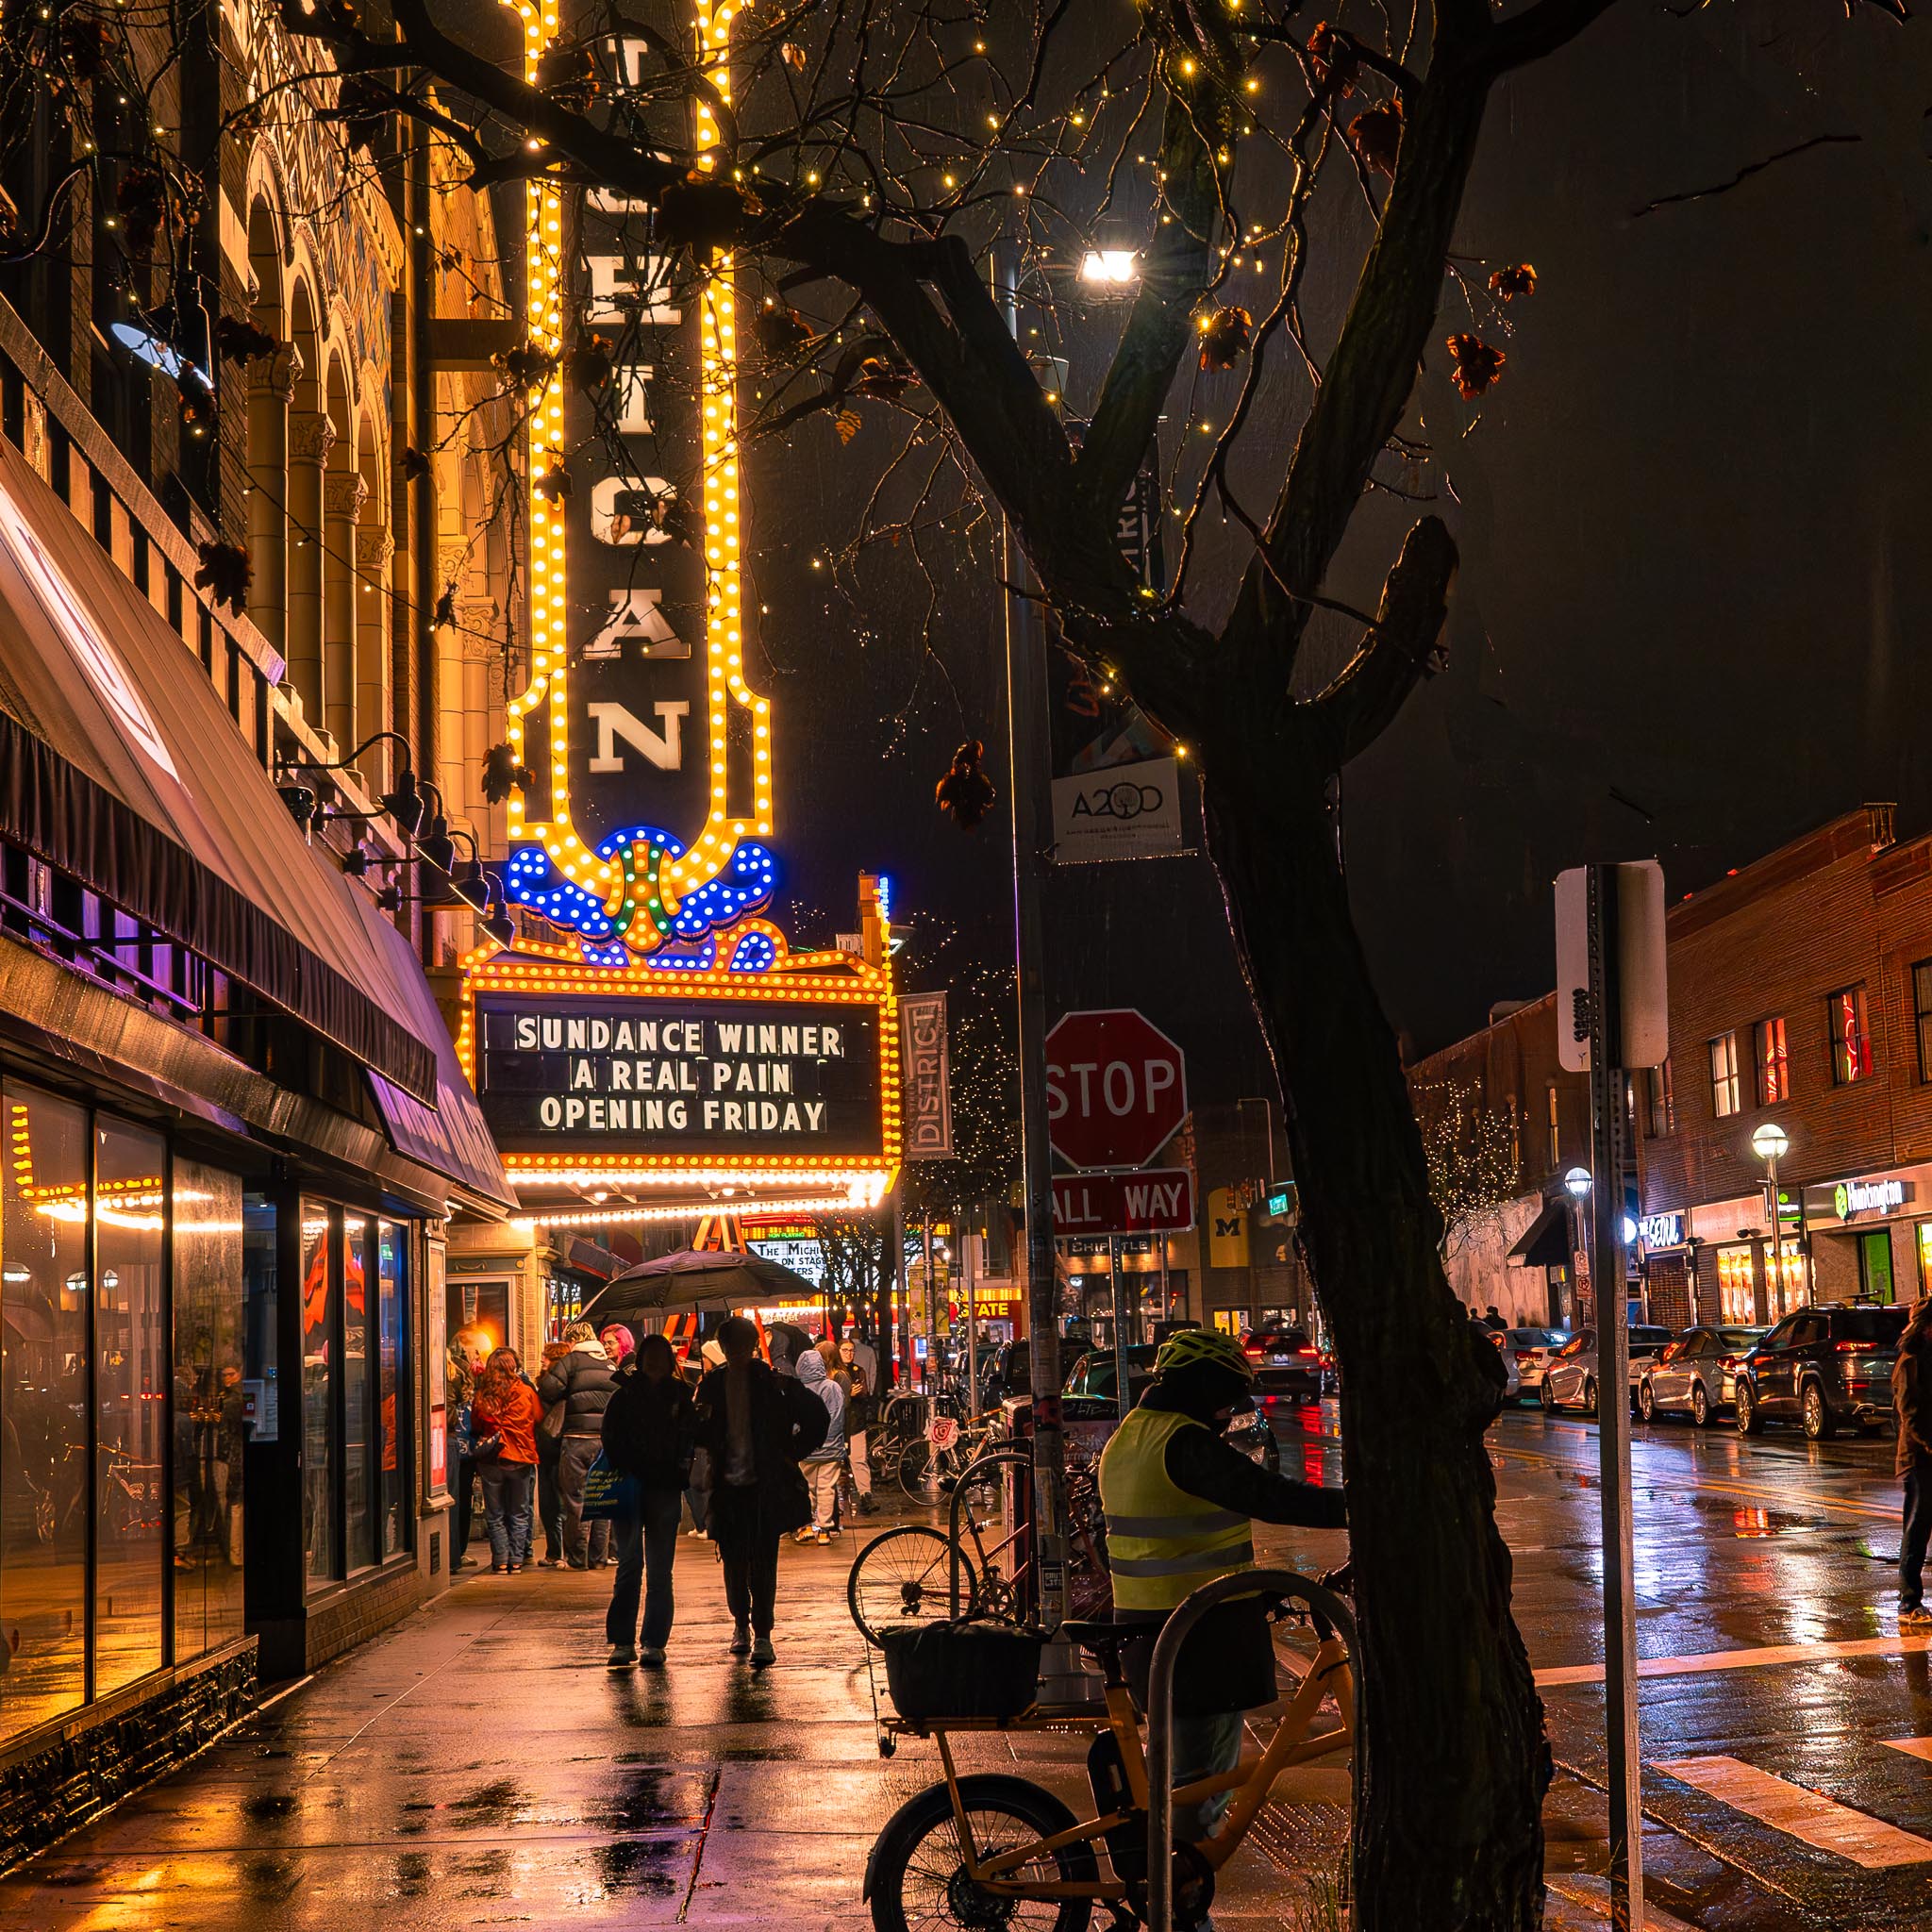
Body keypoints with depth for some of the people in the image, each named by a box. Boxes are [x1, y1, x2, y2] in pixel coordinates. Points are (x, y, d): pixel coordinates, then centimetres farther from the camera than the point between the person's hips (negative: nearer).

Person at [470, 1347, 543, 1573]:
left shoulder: (481, 1397, -4)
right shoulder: (526, 1393, -6)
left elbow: (475, 1427, 10)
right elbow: (540, 1419, 8)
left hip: (490, 1461, 0)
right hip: (520, 1460, 0)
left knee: (495, 1515, 9)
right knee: (519, 1514, 11)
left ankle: (500, 1560, 4)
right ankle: (516, 1559, 8)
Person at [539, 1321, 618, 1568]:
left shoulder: (572, 1360, -2)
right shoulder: (611, 1365, 15)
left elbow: (548, 1390, -12)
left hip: (578, 1438, -5)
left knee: (576, 1499, 1)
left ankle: (577, 1558, 2)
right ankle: (598, 1556, 13)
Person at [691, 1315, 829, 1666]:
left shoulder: (773, 1382, -2)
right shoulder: (712, 1385, 7)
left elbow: (818, 1415, 5)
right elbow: (699, 1435, 15)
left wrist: (794, 1452, 3)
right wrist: (702, 1423, -7)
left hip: (765, 1484, -3)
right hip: (727, 1485, 3)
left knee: (762, 1561, -8)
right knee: (734, 1560, 7)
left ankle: (762, 1636, -6)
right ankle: (741, 1624, 27)